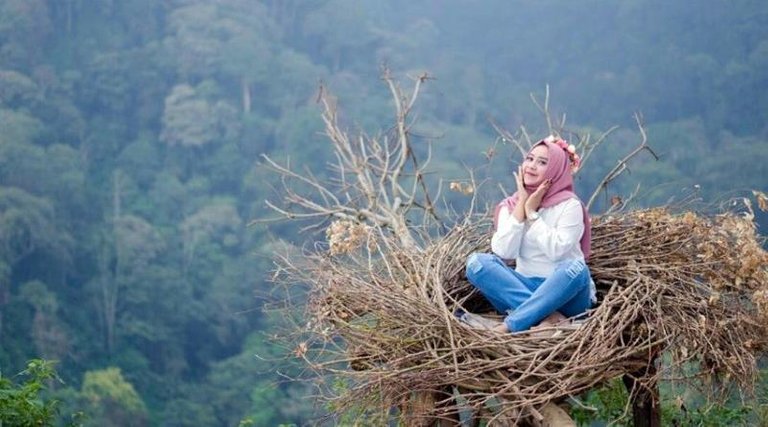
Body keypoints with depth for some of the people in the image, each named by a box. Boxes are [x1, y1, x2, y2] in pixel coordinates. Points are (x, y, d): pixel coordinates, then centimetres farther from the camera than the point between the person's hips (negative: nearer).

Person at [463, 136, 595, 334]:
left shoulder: (569, 205, -7)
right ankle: (548, 316, -30)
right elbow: (504, 252, -11)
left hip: (564, 294, -3)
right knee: (477, 262, -19)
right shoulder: (510, 205, 4)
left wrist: (532, 212, -15)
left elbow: (556, 250, -21)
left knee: (575, 267, -36)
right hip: (523, 287, 3)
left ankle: (510, 326, -35)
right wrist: (522, 204, -12)